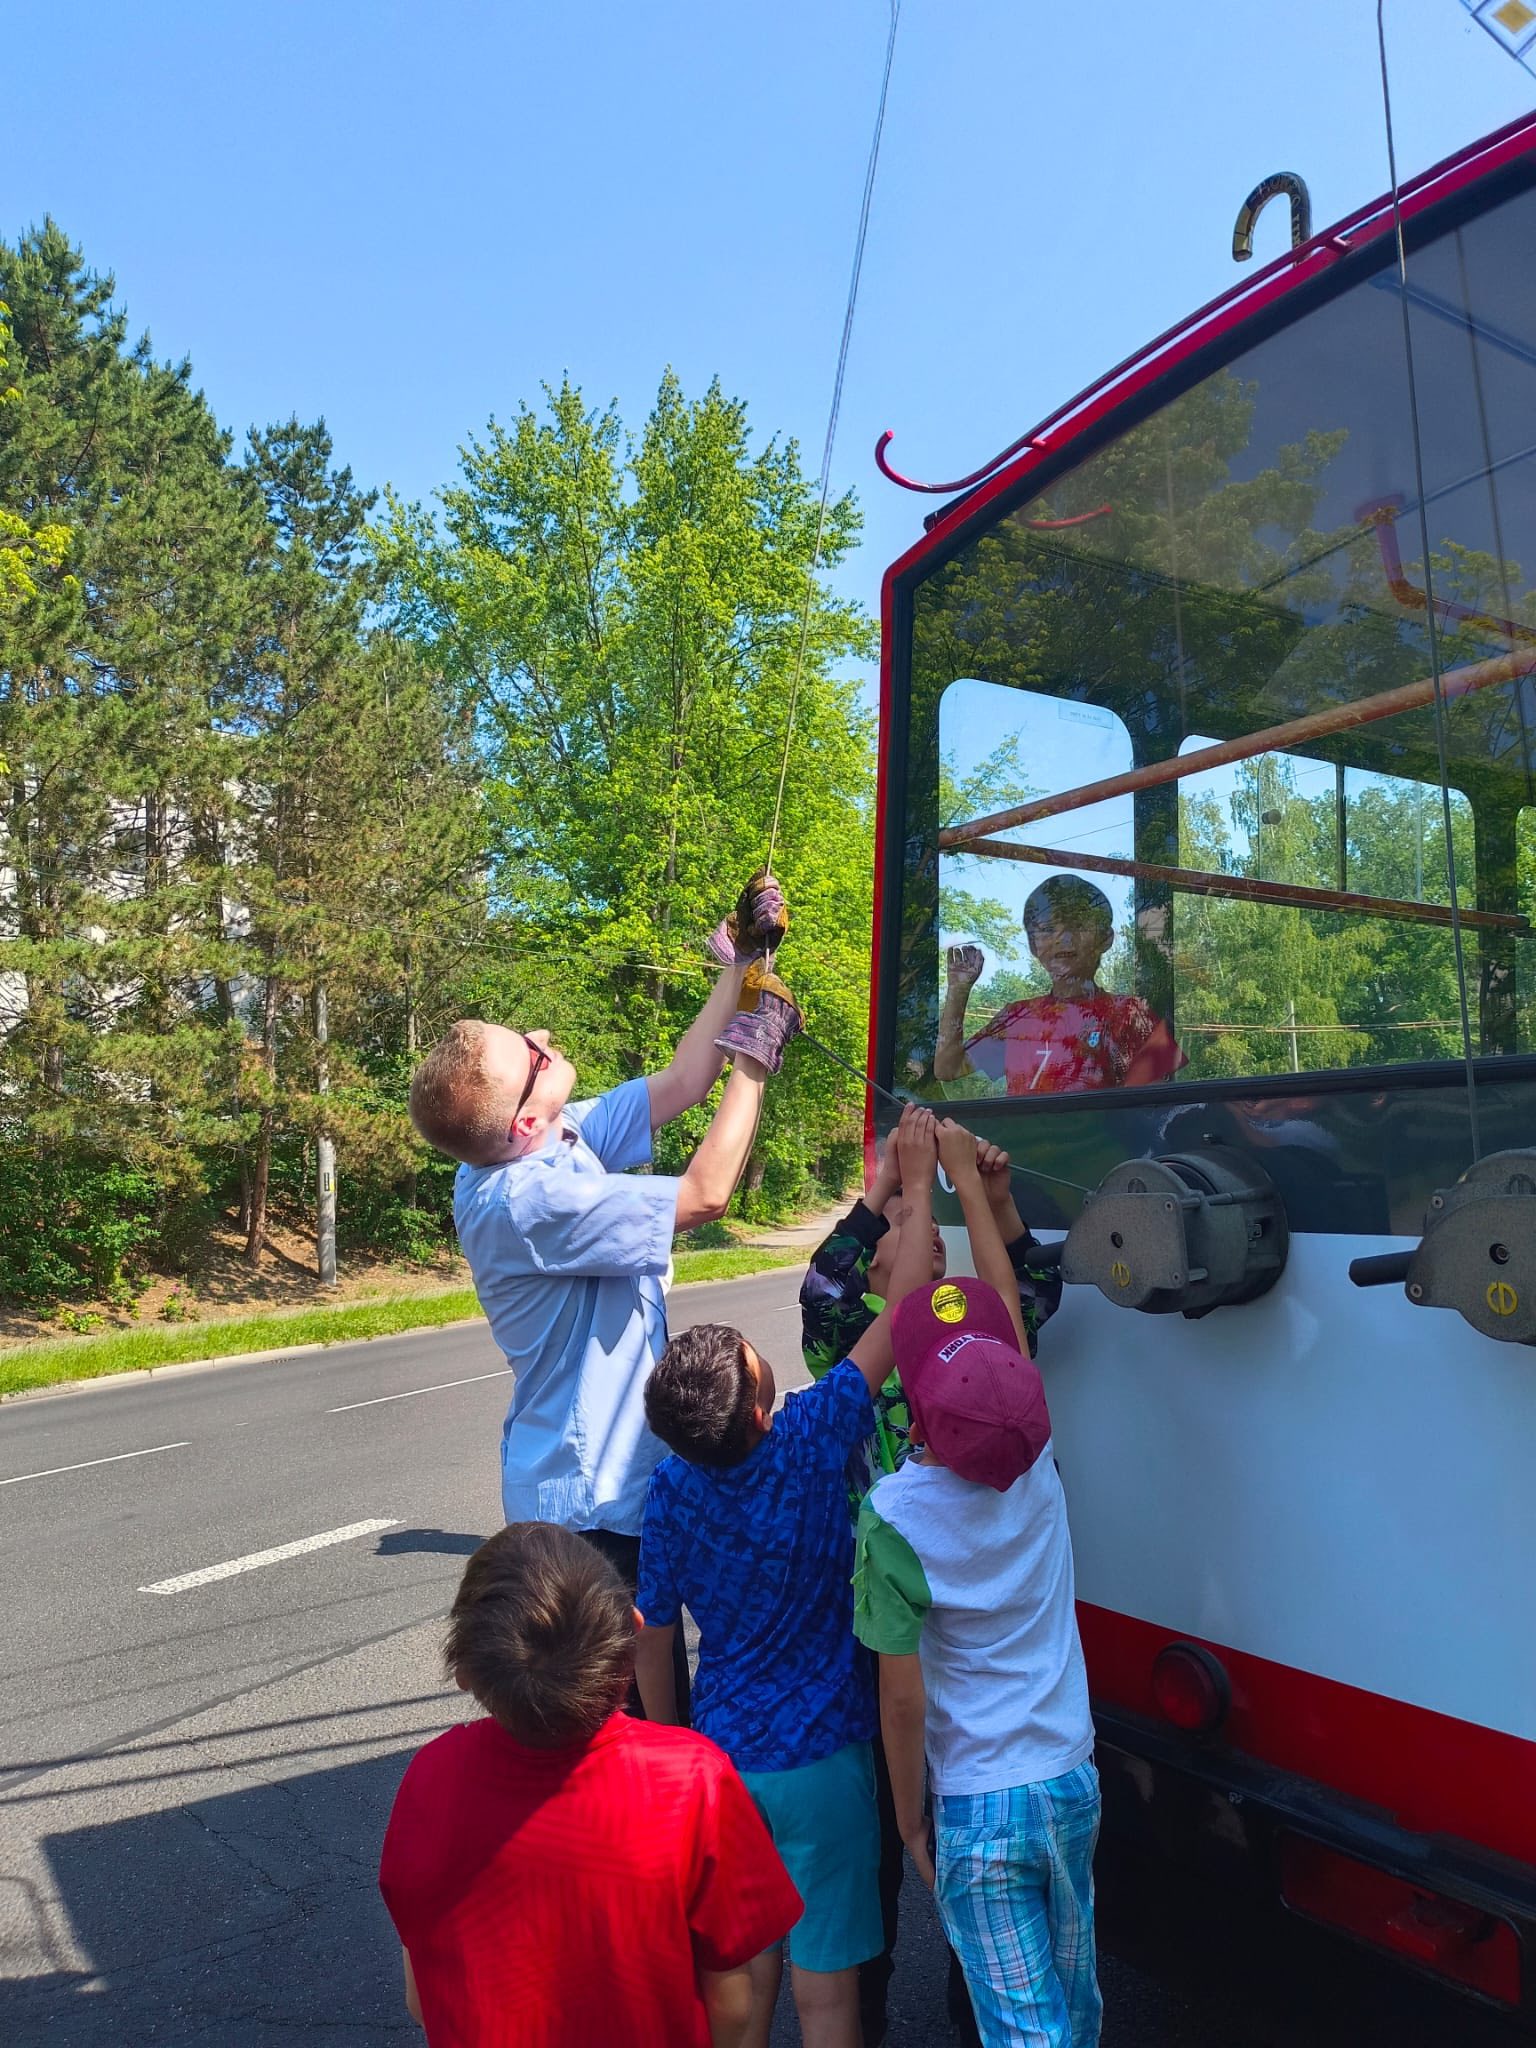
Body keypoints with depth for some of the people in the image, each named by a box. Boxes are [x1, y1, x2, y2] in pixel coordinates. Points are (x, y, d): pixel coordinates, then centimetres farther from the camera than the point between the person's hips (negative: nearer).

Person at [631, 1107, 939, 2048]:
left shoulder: (673, 1489, -11)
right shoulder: (810, 1439, -24)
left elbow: (655, 1637, 0)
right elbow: (905, 1299, -21)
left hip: (723, 1753, 4)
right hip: (819, 1763, -4)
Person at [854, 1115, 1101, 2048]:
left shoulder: (895, 1519, -23)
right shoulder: (1035, 1465, -13)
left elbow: (904, 1699, -16)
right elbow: (1006, 1296, -2)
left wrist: (911, 1821, 2)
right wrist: (966, 1174, 7)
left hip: (978, 1807, -4)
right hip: (1074, 1781, 5)